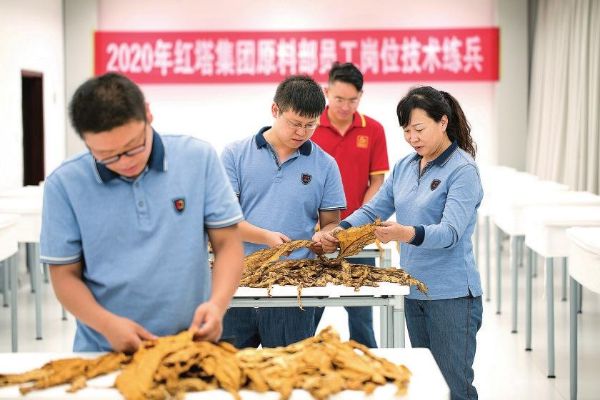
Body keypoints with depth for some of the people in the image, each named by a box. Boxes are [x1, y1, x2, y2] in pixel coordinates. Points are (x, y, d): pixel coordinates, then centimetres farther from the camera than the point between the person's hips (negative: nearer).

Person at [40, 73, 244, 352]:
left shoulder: (198, 158, -1)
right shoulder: (64, 185, -3)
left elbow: (227, 244, 3)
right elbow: (65, 276, 2)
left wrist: (217, 304, -15)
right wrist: (107, 324, -16)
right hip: (104, 351, 0)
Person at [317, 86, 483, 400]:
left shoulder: (463, 170, -12)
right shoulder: (404, 167, 10)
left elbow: (451, 231, -23)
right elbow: (373, 209, 11)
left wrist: (407, 233, -41)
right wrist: (340, 231, -8)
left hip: (451, 294, -7)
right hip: (414, 292, 7)